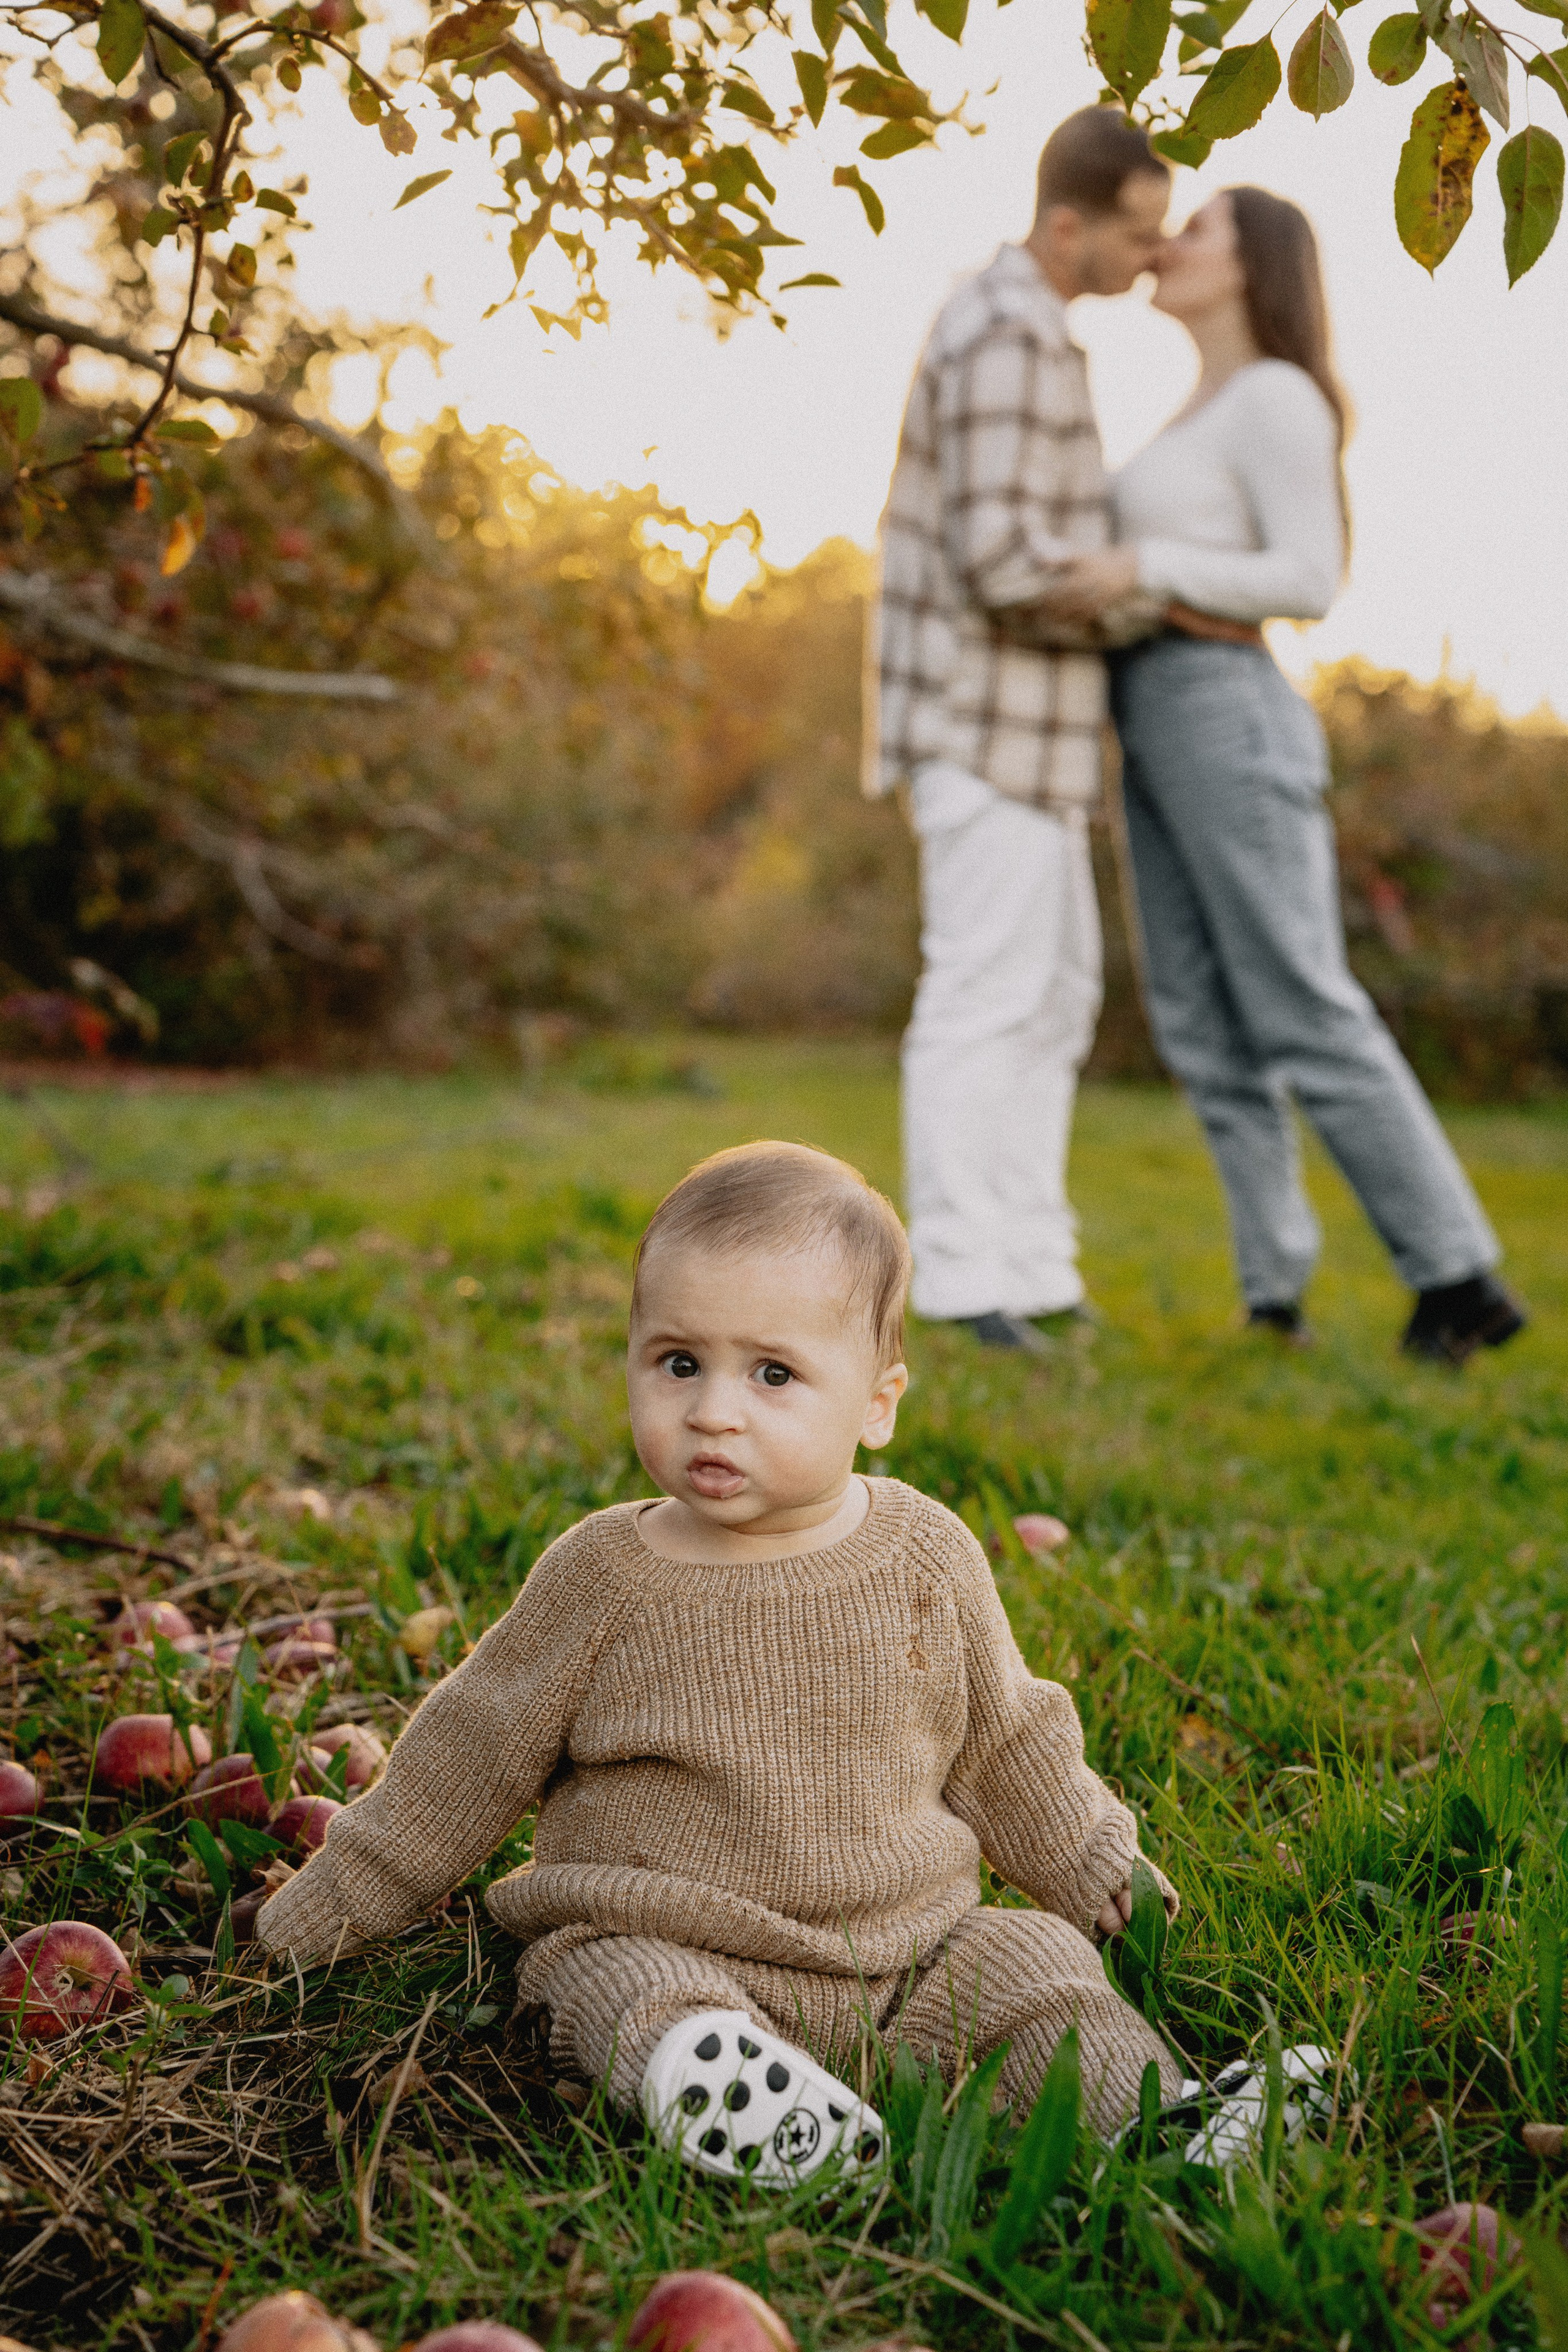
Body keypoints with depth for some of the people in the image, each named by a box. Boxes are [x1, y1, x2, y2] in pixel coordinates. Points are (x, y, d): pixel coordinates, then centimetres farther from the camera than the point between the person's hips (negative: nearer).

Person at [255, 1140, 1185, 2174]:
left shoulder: (928, 1556, 0)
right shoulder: (603, 1577, -4)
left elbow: (1003, 1739, 17)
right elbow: (471, 1758, 8)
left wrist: (1097, 1868, 21)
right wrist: (328, 1906, 13)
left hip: (905, 1948, 3)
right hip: (661, 1945, -2)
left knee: (1042, 1963, -17)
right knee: (624, 1991, -31)